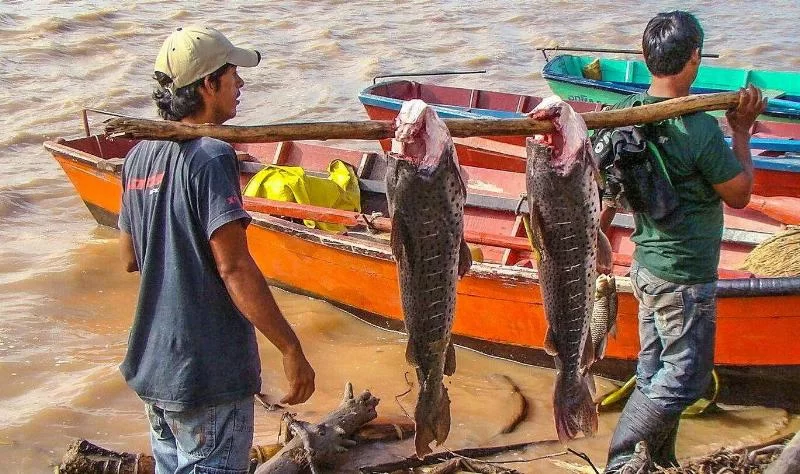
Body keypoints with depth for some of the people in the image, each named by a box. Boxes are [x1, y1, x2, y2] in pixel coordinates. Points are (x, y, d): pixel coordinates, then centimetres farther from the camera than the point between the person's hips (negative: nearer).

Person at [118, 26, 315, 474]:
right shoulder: (211, 157, -18)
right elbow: (234, 267, -24)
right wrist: (291, 348, -20)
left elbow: (131, 259, 13)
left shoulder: (140, 157, 6)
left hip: (152, 364, 8)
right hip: (207, 370, -8)